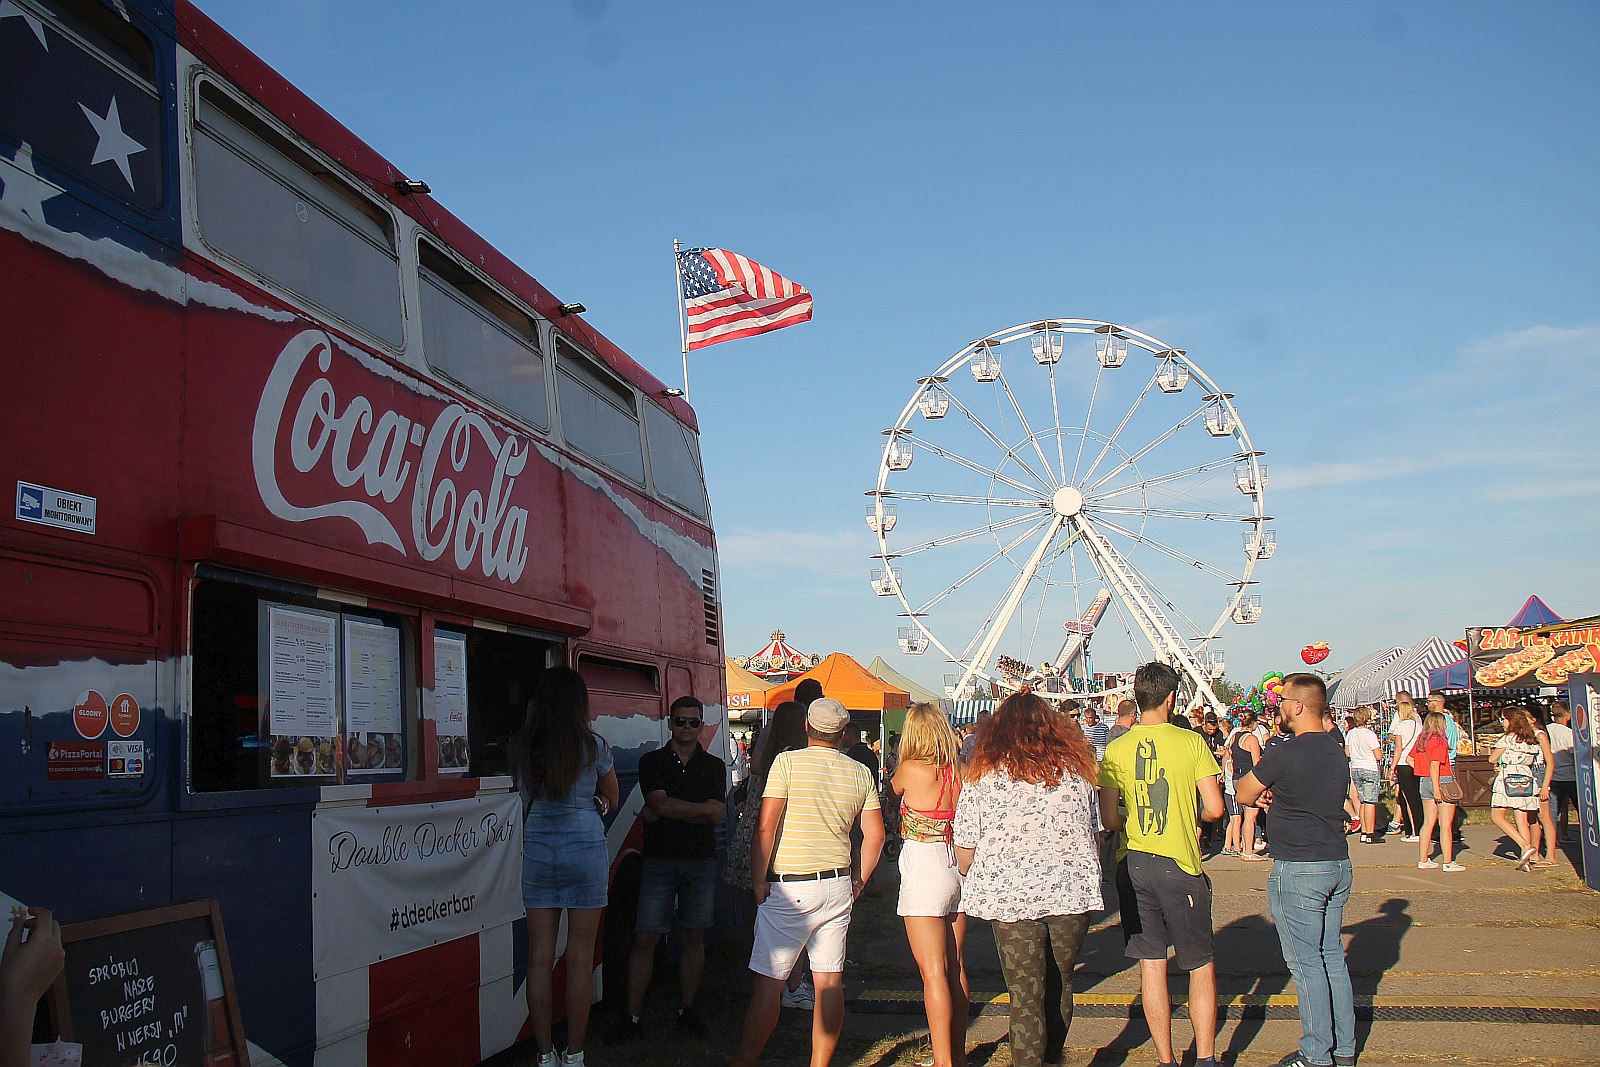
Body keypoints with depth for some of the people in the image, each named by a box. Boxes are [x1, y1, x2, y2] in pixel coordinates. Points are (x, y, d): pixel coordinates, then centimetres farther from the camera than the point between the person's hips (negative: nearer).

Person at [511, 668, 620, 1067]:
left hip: (537, 851, 2)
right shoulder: (594, 746, -7)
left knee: (539, 958, 7)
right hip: (586, 850, -2)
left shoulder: (522, 747, -1)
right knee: (580, 959, 4)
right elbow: (610, 801, 7)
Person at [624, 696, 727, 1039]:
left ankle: (686, 1010, 18)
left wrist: (667, 812, -9)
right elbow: (660, 805, -12)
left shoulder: (714, 766, 8)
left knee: (694, 937, 7)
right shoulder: (651, 762, 4)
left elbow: (716, 817, -5)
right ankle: (634, 1016, 4)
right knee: (645, 939, -3)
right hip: (660, 860, -2)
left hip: (701, 861, 2)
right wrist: (706, 808, -7)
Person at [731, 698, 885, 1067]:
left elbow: (766, 825, -14)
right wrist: (858, 882, 15)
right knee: (830, 981, 8)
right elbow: (875, 834, 7)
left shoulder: (787, 761, -8)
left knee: (768, 981, -1)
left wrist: (758, 881, -7)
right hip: (837, 887, 5)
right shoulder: (860, 772, 6)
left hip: (789, 888, -5)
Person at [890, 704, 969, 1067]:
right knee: (955, 968, 15)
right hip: (957, 870, 6)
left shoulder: (910, 769, -13)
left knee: (933, 971, -4)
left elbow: (893, 789, 9)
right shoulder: (960, 772, 1)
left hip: (923, 869, -6)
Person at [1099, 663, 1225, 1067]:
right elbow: (1214, 808, -10)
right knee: (1201, 966, 11)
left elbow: (1109, 819, -3)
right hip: (1180, 865, -2)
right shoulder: (1191, 742, -8)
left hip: (1132, 864, 2)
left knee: (1151, 964, 10)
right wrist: (1190, 815, 11)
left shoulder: (1116, 749, -2)